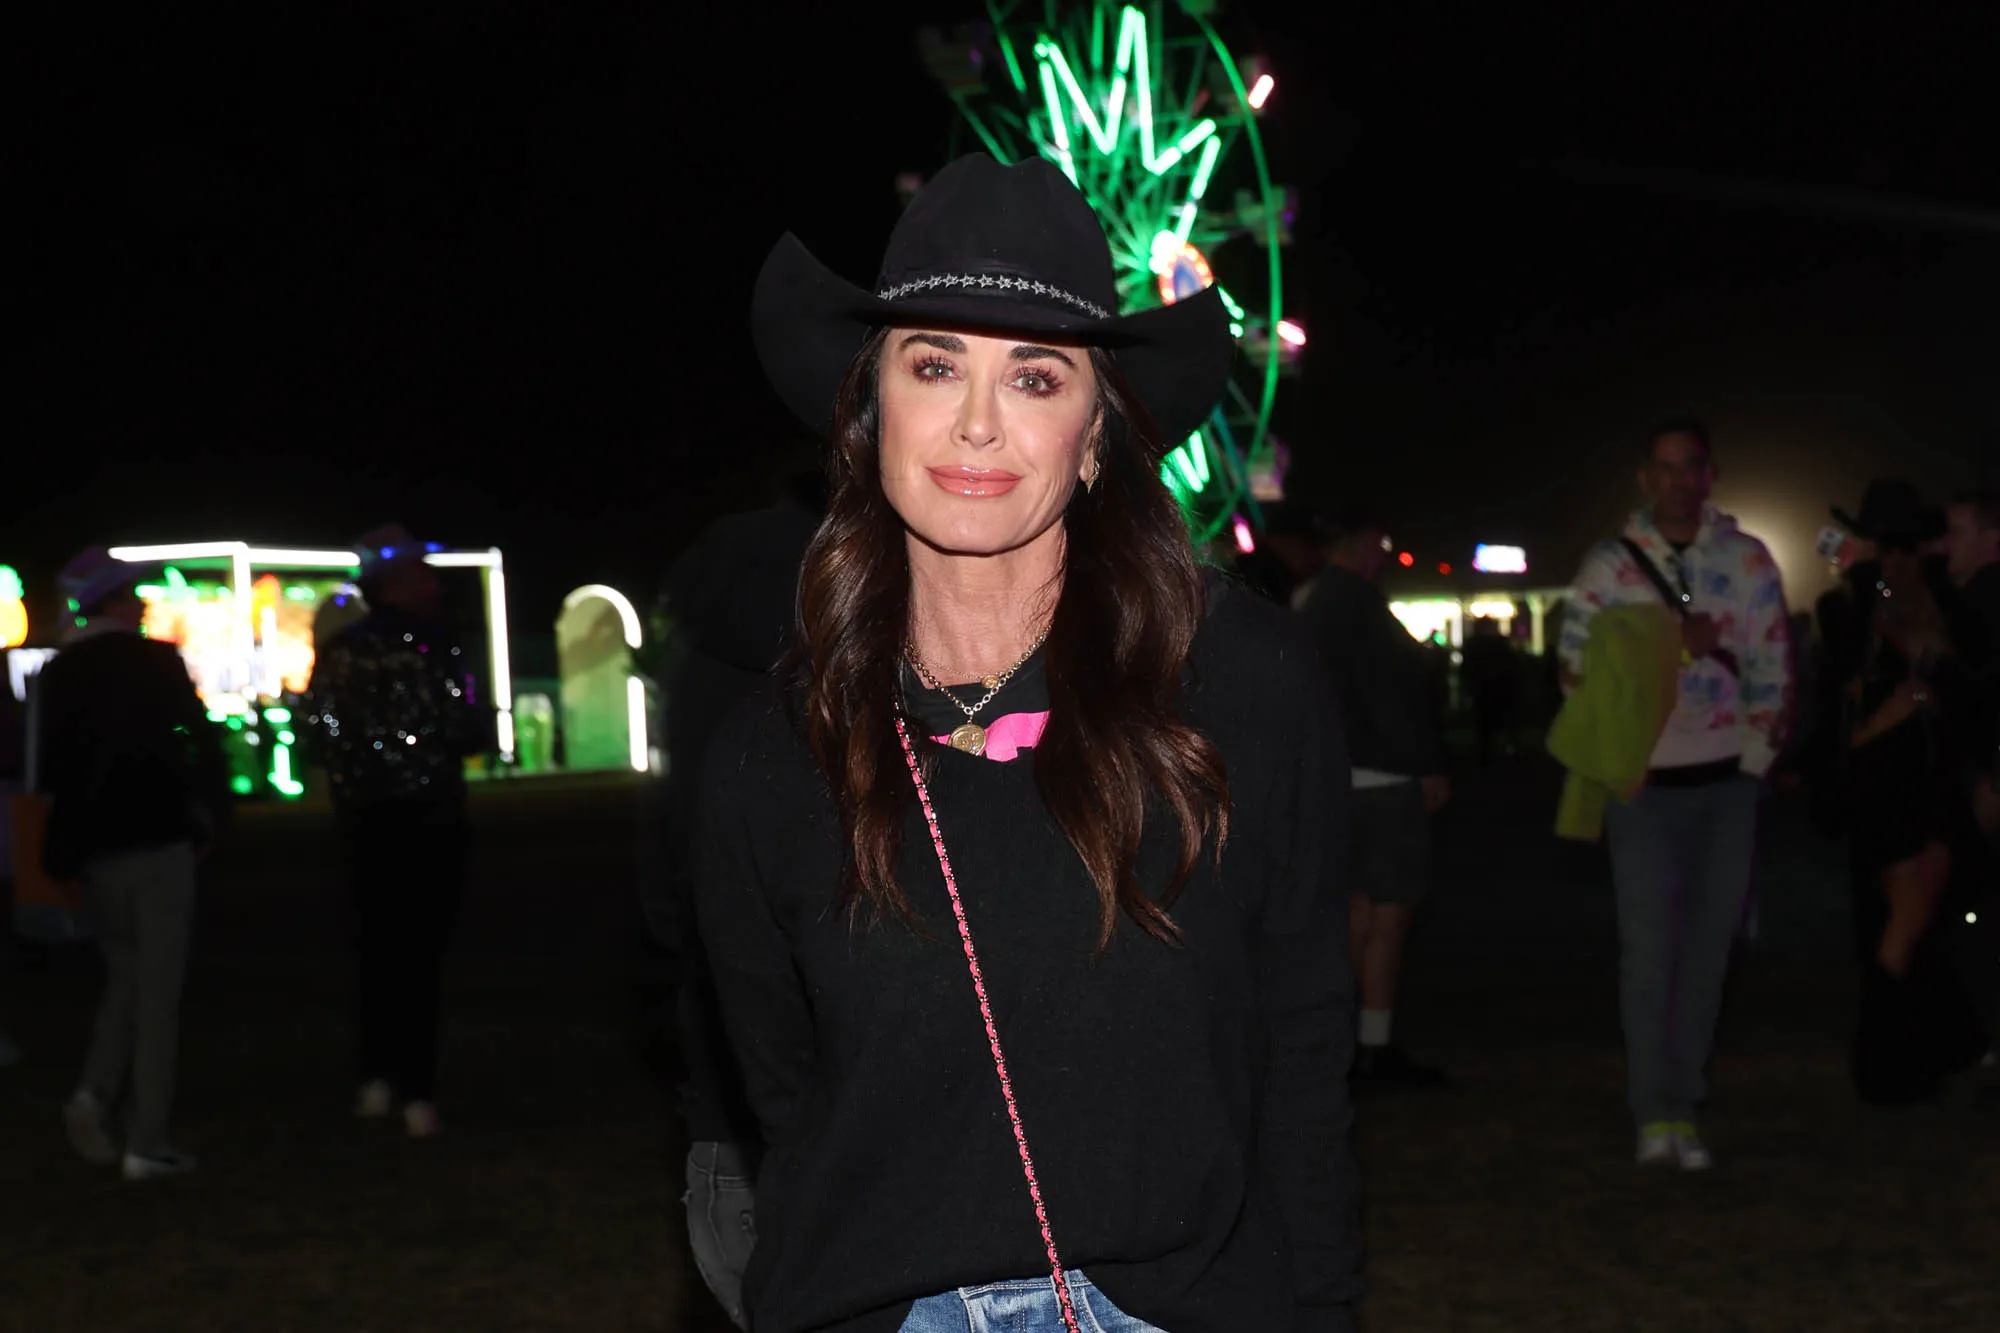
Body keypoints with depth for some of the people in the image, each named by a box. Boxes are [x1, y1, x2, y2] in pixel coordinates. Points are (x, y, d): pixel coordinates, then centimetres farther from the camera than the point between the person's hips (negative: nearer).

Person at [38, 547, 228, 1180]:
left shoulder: (57, 673, 7)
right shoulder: (155, 661, -8)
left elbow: (50, 766, 10)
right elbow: (201, 741, -10)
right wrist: (208, 815, 2)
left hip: (90, 846, 5)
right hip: (156, 839, -5)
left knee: (125, 974, 21)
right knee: (158, 987, 1)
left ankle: (96, 1095, 0)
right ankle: (146, 1144, 0)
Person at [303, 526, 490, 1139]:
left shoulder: (337, 652, 4)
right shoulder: (432, 646, -11)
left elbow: (317, 735, 5)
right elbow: (469, 730, -15)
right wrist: (478, 725, 7)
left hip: (363, 822, 5)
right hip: (428, 818, -4)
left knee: (376, 946, 16)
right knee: (420, 951, 0)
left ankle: (377, 1078, 13)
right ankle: (417, 1094, -1)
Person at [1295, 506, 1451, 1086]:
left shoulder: (1315, 602, 16)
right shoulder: (1355, 602, -16)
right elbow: (1387, 693, -20)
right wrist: (1428, 767, -17)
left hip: (1345, 771, 10)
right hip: (1384, 775, -10)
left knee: (1364, 901, 14)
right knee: (1391, 909, -7)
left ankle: (1359, 1038, 18)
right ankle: (1377, 1047, -6)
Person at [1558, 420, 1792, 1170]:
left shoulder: (1749, 561, 7)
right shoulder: (1609, 566, 3)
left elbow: (1774, 670, 6)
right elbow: (1579, 667, -1)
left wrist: (1758, 755, -3)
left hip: (1727, 780, 2)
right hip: (1644, 781, -2)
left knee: (1708, 946, 4)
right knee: (1649, 946, -7)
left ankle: (1684, 1110, 12)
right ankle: (1654, 1116, -5)